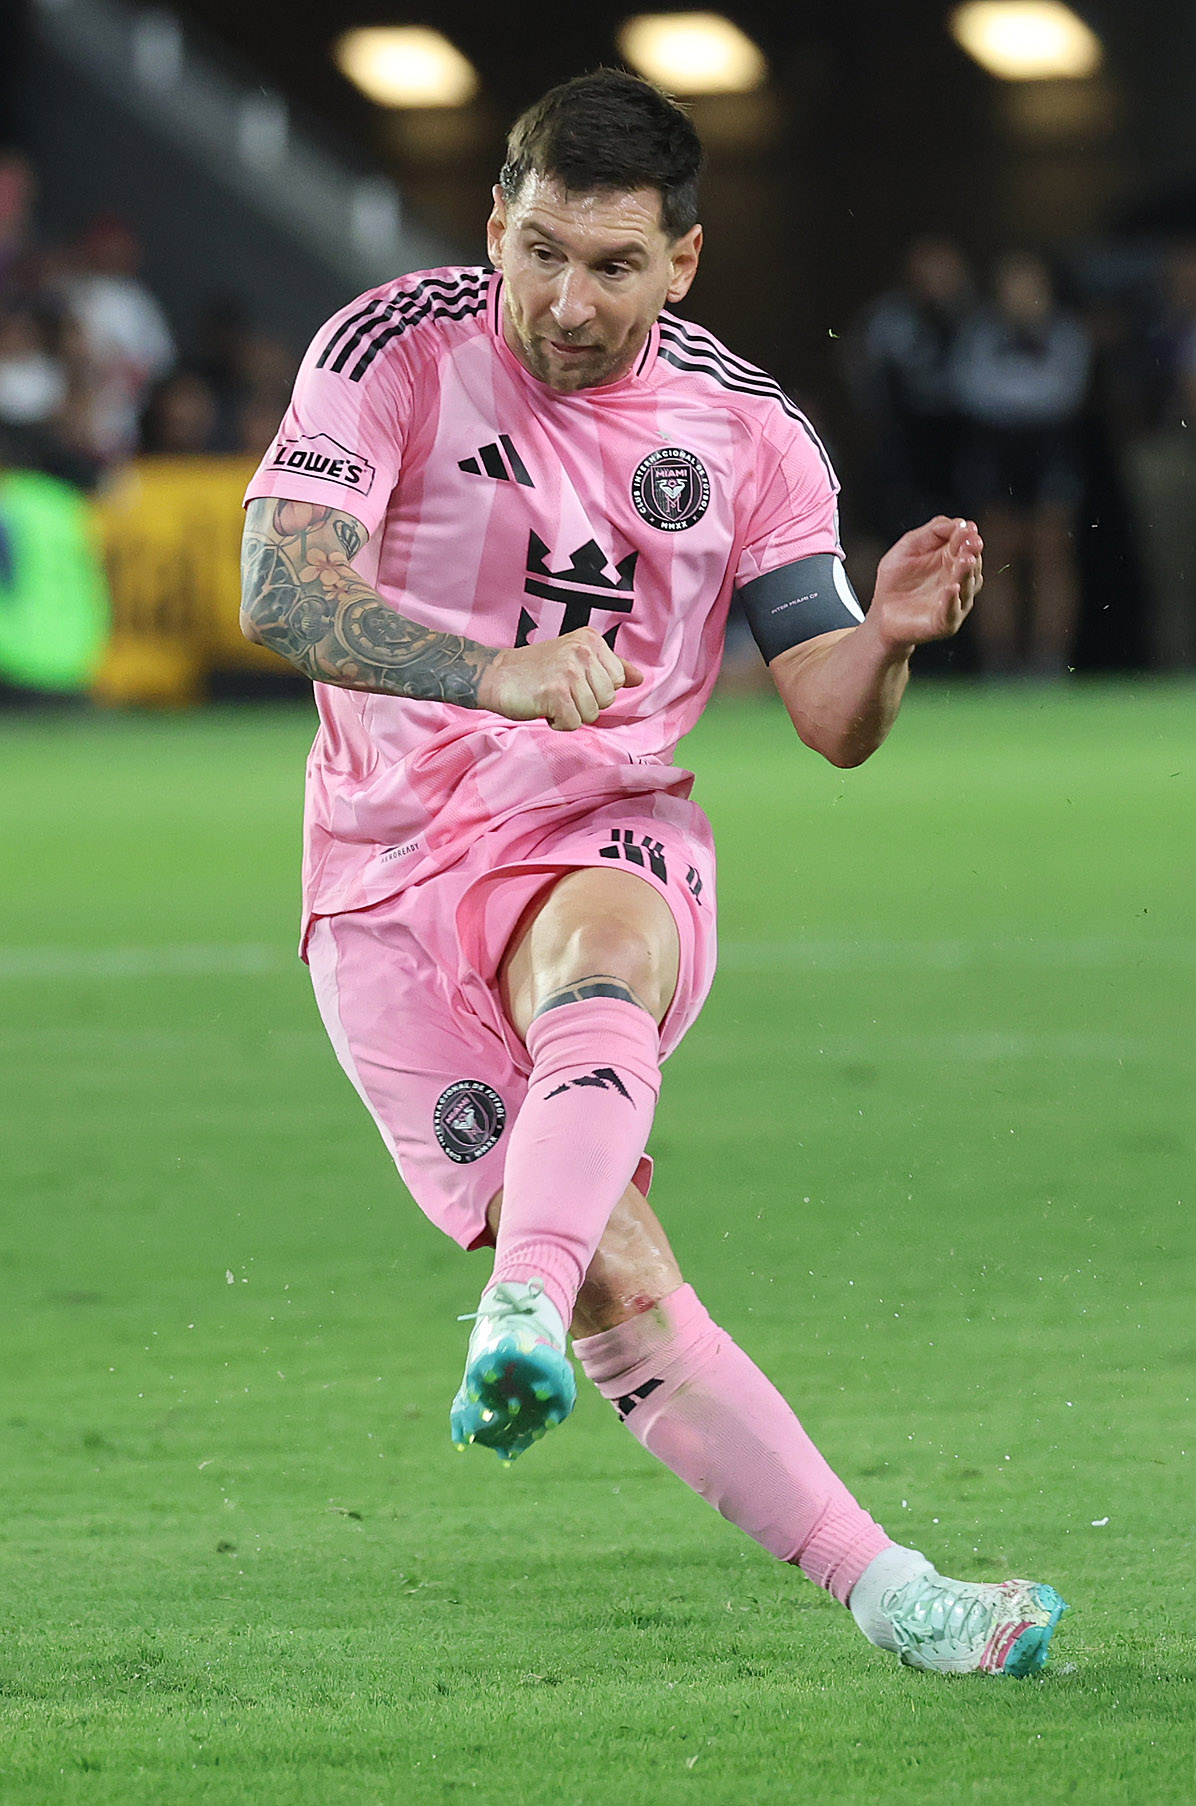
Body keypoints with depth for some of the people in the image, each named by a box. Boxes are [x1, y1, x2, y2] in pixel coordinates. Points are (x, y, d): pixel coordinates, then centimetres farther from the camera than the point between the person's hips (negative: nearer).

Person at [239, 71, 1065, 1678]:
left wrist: (892, 638, -22)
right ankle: (890, 1595, -9)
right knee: (620, 1291, -13)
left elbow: (831, 720, 2)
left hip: (604, 840, 1)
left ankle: (520, 1321, -57)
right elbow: (281, 591, -20)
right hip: (390, 881, -1)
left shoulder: (745, 434, 1)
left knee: (595, 952, -38)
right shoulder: (397, 353, -7)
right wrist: (494, 674, -36)